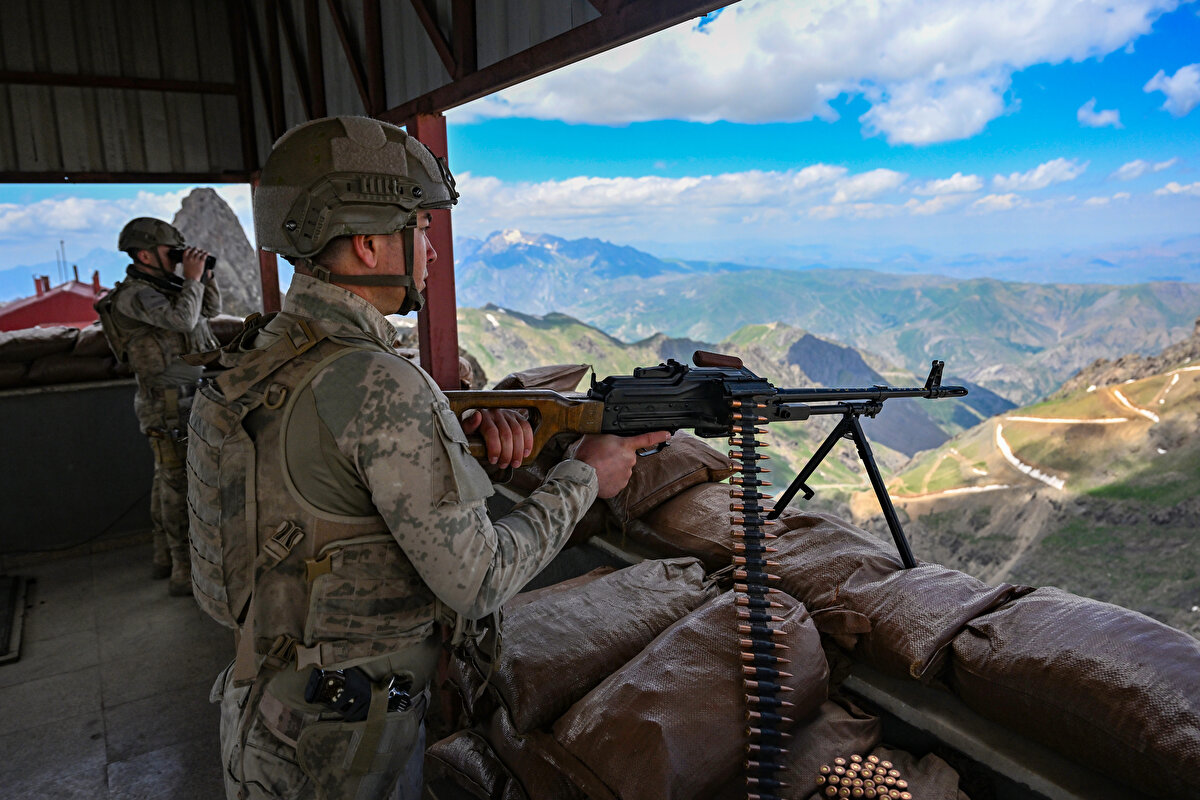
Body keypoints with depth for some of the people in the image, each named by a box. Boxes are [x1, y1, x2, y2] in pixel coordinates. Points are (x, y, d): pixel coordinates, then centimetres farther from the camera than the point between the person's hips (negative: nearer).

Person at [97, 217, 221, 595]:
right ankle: (186, 573, -4)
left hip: (182, 400, 9)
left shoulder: (162, 287, 12)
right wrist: (192, 278, -15)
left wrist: (204, 276, 4)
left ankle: (165, 558, 27)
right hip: (171, 405, -9)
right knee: (183, 486, -8)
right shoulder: (134, 295, -14)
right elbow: (183, 320, -28)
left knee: (168, 481, 16)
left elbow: (210, 309, 19)